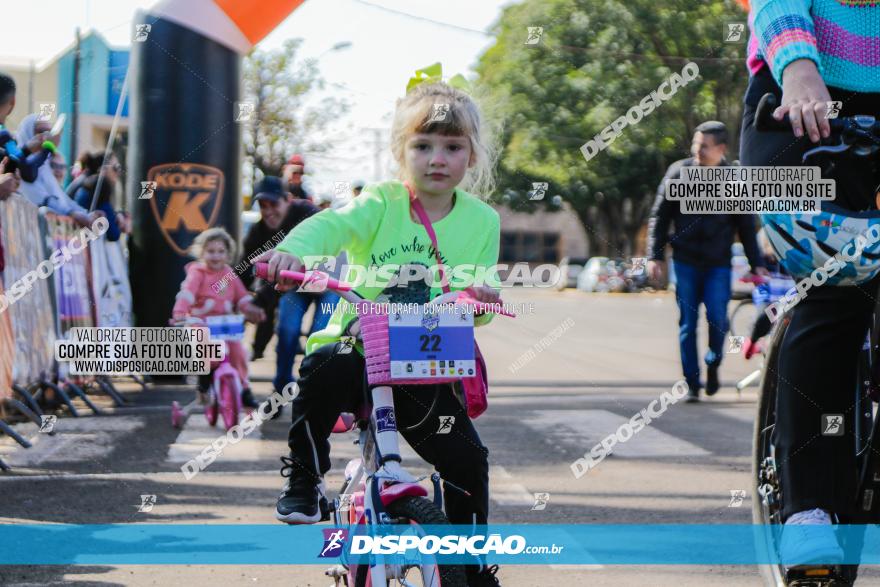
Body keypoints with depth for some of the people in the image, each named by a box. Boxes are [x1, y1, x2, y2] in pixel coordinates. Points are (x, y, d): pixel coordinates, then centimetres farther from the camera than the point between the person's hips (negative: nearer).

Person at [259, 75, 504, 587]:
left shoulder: (481, 221, 6)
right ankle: (304, 480, -11)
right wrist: (294, 250, -46)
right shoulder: (380, 204, -4)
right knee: (325, 371, -35)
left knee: (469, 460, -7)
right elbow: (332, 225, -23)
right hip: (356, 342, -2)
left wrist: (482, 298, -20)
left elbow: (481, 302, 6)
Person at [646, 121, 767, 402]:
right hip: (685, 262, 1)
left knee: (717, 317, -14)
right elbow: (659, 216, 5)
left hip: (718, 264, 0)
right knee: (687, 324, 1)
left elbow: (746, 226, 8)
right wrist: (655, 256, -1)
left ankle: (713, 364, 13)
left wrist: (756, 263, 5)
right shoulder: (678, 173, 0)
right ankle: (692, 383, 9)